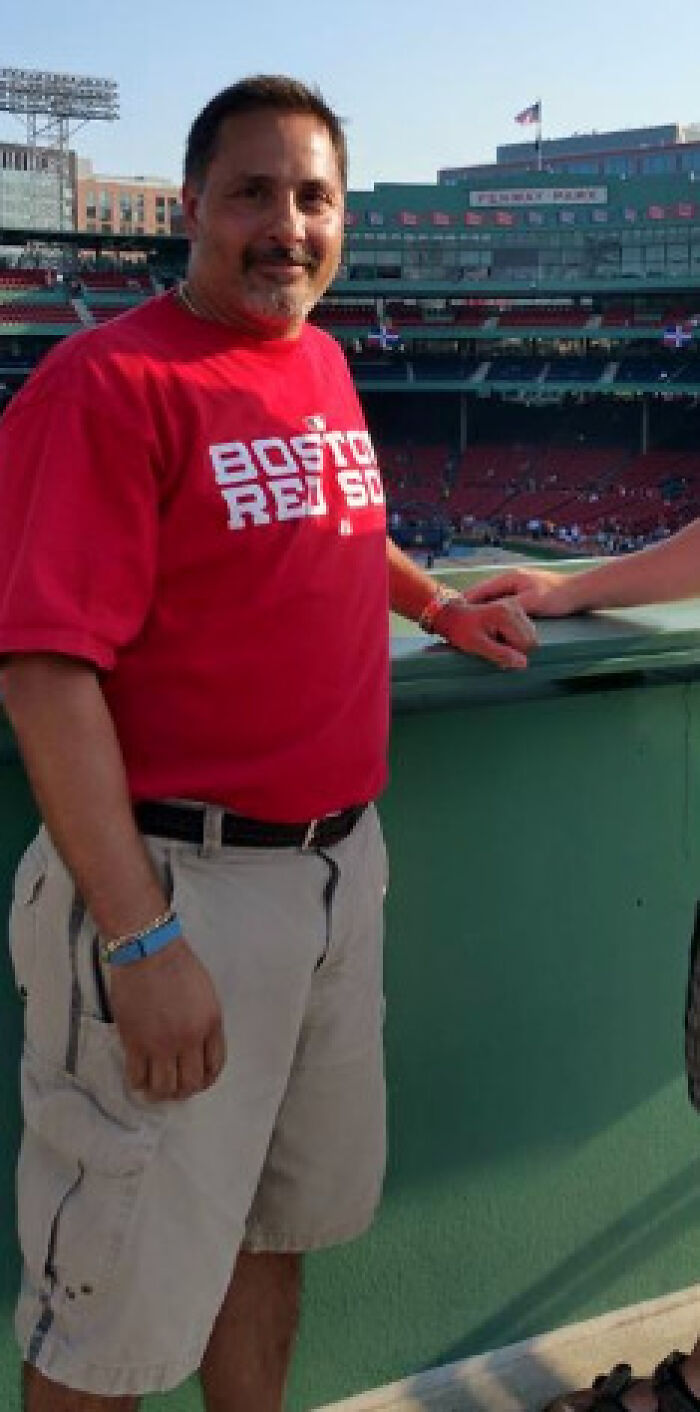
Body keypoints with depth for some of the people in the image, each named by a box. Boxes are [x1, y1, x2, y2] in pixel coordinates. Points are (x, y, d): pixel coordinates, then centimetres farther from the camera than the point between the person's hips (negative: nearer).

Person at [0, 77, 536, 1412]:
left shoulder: (322, 363, 9)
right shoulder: (110, 381, -16)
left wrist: (442, 607, 23)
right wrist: (140, 941, -26)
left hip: (338, 863, 8)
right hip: (177, 886, -8)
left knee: (280, 1220, 24)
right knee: (118, 1298, 7)